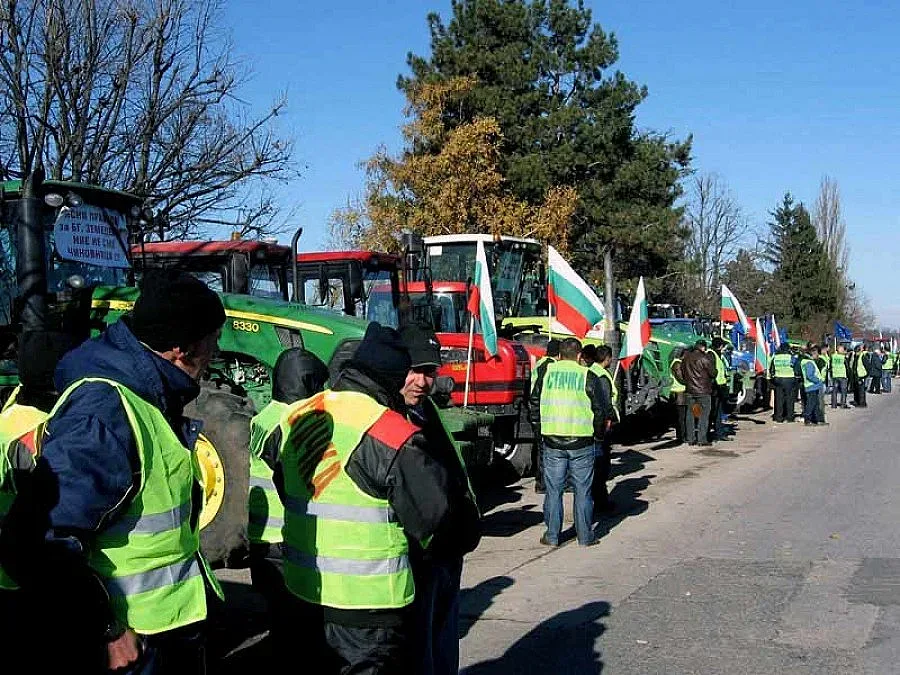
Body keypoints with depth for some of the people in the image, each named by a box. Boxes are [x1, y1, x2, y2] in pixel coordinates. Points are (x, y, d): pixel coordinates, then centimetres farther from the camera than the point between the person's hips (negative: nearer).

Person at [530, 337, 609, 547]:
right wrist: (598, 434, 13)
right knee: (582, 490, 7)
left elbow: (535, 404, 7)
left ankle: (552, 535, 12)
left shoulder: (547, 373, 1)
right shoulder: (588, 377, -3)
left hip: (552, 440, 1)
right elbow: (601, 409, -1)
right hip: (581, 441, -1)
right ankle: (585, 536, 12)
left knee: (553, 489, 8)